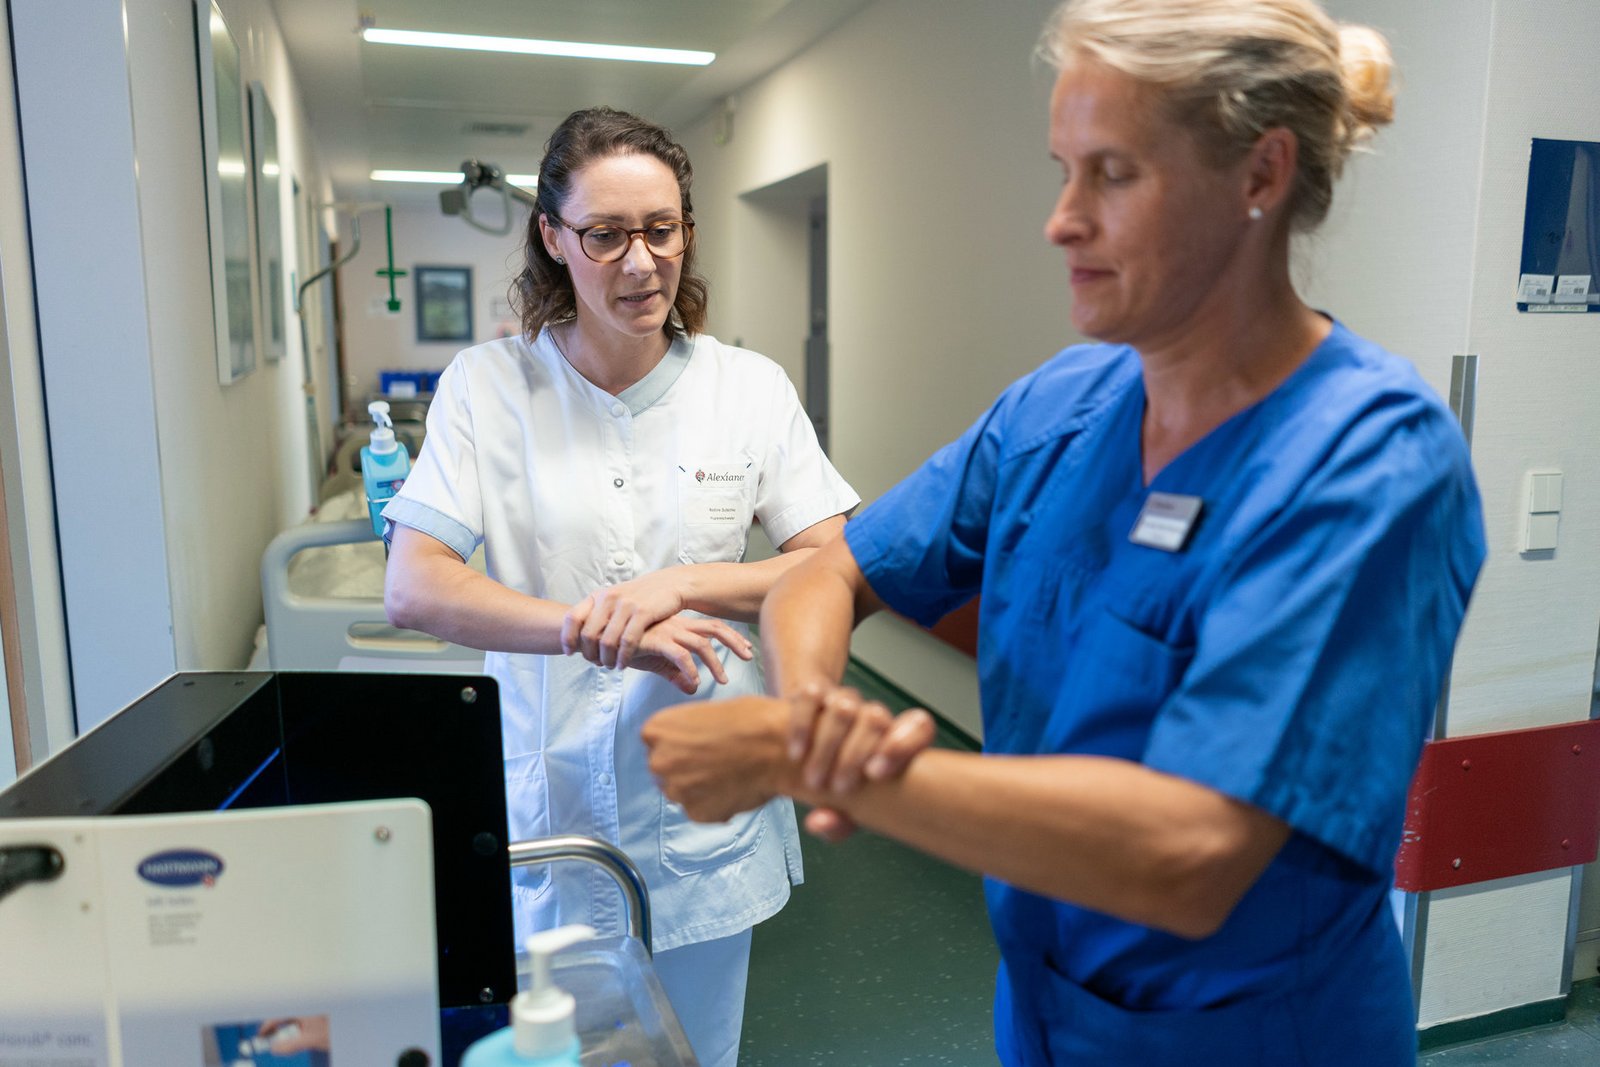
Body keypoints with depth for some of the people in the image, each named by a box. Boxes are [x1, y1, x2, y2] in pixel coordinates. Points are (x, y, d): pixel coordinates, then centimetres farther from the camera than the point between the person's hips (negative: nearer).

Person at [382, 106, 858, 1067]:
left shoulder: (750, 387, -2)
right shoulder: (487, 387, -5)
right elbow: (412, 589, -11)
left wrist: (681, 585, -20)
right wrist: (597, 629, -24)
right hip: (545, 817, 0)